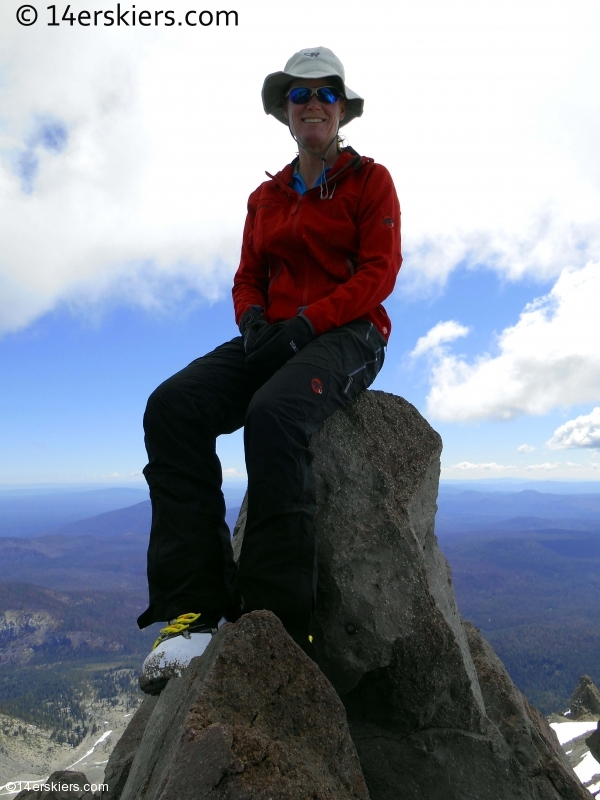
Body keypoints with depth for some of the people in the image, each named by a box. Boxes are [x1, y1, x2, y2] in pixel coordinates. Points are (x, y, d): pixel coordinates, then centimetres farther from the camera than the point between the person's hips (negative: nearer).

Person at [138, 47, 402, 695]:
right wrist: (253, 319, -6)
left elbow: (378, 272, -4)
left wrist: (307, 322, -17)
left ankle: (276, 624, -28)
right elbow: (247, 278, 18)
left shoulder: (369, 180, 9)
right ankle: (196, 606, -26)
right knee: (172, 405, -23)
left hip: (345, 337, -4)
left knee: (273, 413, -37)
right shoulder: (265, 197, 22)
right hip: (274, 339, 5)